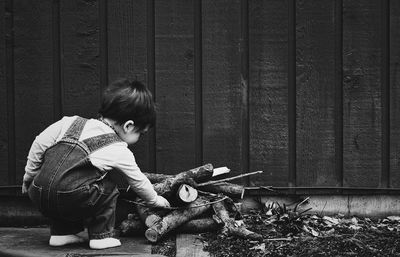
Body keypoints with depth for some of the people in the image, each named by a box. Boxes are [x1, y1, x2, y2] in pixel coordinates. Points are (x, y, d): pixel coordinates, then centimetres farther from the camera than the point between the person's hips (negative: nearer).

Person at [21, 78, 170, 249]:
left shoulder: (72, 122, 17)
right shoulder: (120, 152, 8)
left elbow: (40, 143, 15)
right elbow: (139, 183, 22)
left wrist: (29, 175, 26)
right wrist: (156, 200, 41)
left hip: (37, 195, 5)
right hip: (70, 201, -5)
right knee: (107, 189, 18)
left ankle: (60, 233, 32)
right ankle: (101, 236, 18)